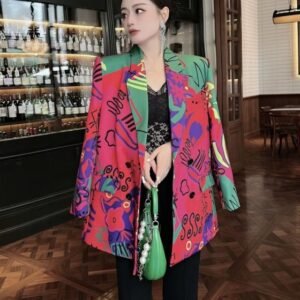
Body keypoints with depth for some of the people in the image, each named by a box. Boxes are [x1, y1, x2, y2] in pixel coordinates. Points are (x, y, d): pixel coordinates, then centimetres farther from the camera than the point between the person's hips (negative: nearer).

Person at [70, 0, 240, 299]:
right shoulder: (109, 69, 2)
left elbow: (209, 129, 5)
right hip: (129, 193, 0)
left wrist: (172, 149, -11)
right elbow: (96, 134, 1)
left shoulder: (197, 67, 4)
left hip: (183, 191, 1)